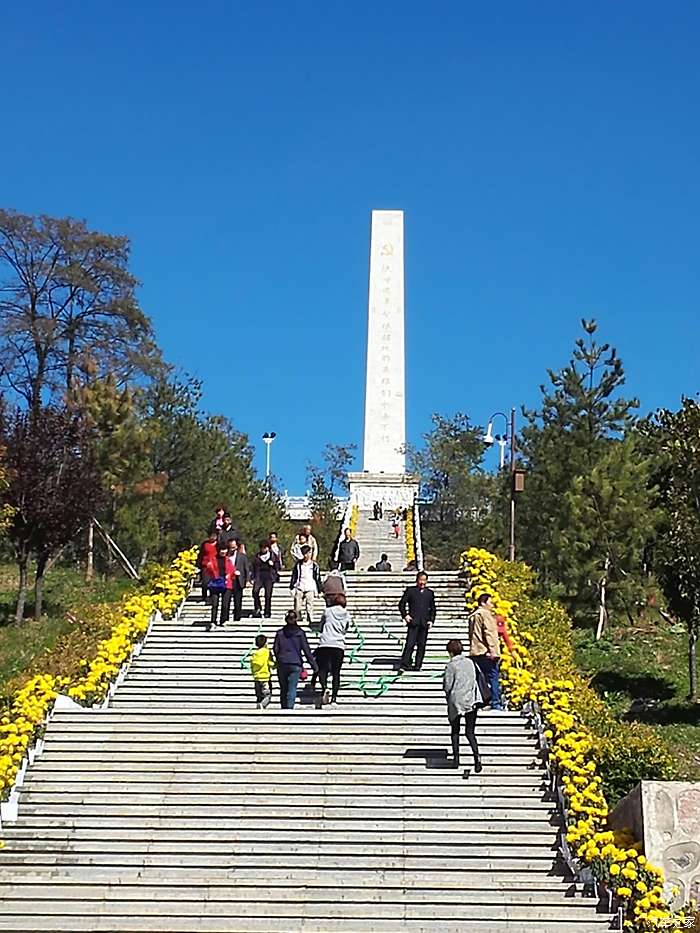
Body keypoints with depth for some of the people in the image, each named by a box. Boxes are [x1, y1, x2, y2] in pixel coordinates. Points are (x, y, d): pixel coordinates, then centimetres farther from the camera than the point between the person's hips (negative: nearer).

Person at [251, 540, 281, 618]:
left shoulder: (272, 555, 9)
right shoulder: (257, 556, 12)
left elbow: (278, 565, 14)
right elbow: (252, 567, 14)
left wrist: (273, 564, -7)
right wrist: (252, 577, 8)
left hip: (269, 577, -1)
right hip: (259, 576, 1)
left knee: (268, 595, -2)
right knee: (255, 591, -20)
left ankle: (267, 612, 6)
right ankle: (257, 608, -4)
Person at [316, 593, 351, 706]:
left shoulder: (327, 611, 6)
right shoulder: (347, 615, 10)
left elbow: (321, 626, 16)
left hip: (325, 644, -2)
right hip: (339, 646, 2)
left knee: (322, 669, 2)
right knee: (336, 672, 7)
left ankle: (324, 687, -26)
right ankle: (334, 697, 0)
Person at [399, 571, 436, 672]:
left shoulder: (430, 593, 16)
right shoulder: (410, 590, 7)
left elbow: (433, 608, 19)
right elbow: (402, 603, 6)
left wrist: (431, 620, 6)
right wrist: (405, 615, -6)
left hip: (424, 623, 3)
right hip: (413, 622, -3)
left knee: (421, 645, 3)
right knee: (410, 644, -11)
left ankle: (418, 666, 9)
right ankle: (405, 665, -12)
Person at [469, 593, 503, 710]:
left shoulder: (473, 616, 22)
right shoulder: (486, 614, -5)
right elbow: (489, 633, -14)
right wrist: (493, 650, -18)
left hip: (475, 652, 9)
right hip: (486, 652, -9)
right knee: (493, 677, -8)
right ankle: (495, 704, -11)